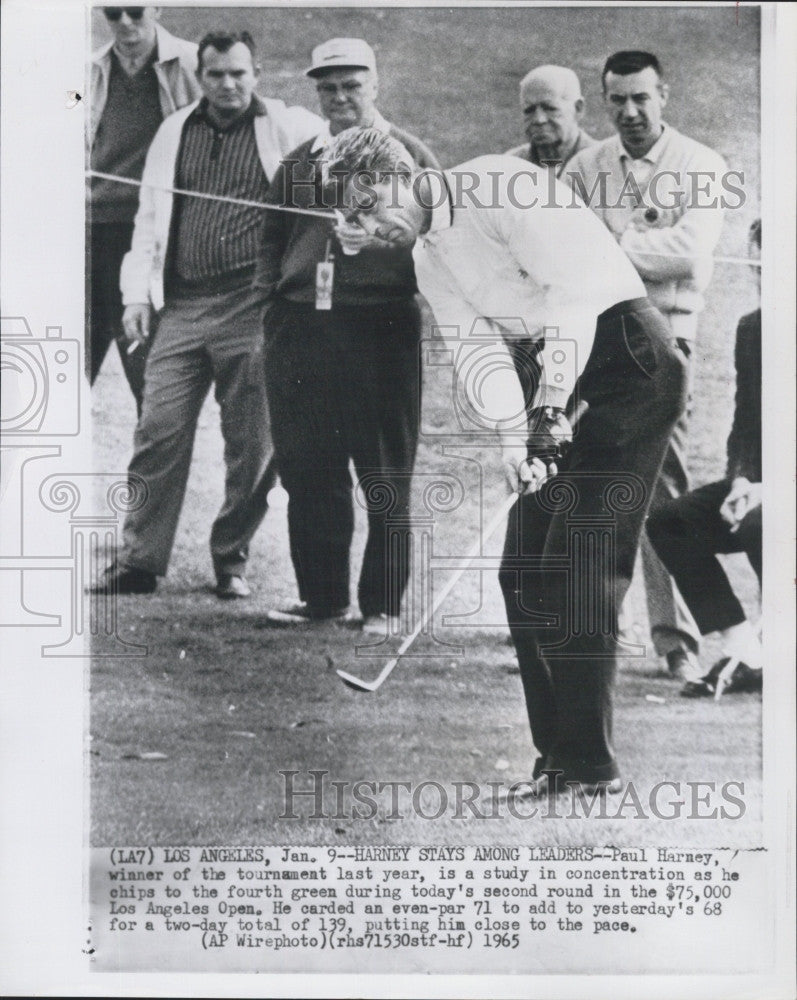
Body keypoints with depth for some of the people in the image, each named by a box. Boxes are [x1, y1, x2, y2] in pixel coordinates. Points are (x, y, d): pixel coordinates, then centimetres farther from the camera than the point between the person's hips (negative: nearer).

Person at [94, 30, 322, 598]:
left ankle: (231, 560, 17)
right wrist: (137, 295, 8)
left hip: (251, 309, -3)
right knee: (159, 432, -2)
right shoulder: (175, 133, 15)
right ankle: (141, 559, 5)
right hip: (182, 307, 3)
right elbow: (150, 219, 17)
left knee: (252, 444, 2)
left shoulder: (286, 129, 4)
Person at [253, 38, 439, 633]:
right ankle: (321, 597, 17)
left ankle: (384, 605, 10)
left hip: (381, 328, -4)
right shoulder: (298, 163, 18)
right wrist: (269, 293, 10)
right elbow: (275, 238, 24)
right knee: (308, 473, 7)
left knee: (385, 479, 1)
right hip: (300, 327, 4)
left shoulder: (410, 157, 4)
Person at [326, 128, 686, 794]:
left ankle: (590, 763, -8)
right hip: (564, 379, 9)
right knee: (523, 570, 5)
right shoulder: (428, 260, 13)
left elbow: (575, 288, -22)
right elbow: (476, 351, 2)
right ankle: (558, 756, 12)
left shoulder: (498, 184, -13)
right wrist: (513, 434, -15)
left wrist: (550, 406, -26)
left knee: (578, 565, -14)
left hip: (631, 360, -9)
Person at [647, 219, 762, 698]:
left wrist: (770, 488, -23)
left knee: (759, 527, -37)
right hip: (762, 482, 7)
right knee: (668, 522, -10)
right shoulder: (751, 328, 9)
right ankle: (742, 656, -7)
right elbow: (746, 423, 12)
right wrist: (741, 481, -6)